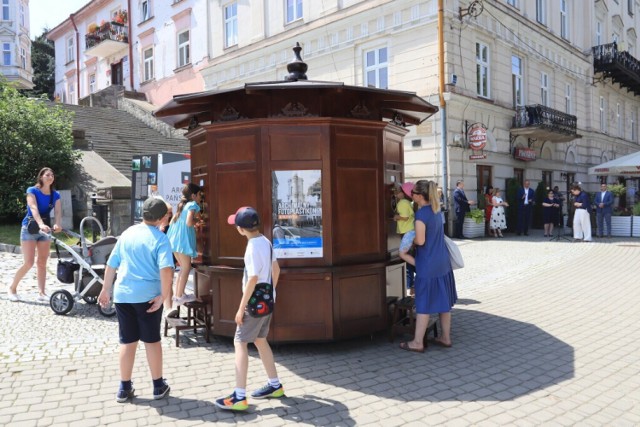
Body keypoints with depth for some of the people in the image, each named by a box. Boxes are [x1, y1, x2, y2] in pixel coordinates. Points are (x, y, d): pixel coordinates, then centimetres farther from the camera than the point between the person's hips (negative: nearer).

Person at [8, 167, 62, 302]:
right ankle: (12, 288, 12)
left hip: (45, 230, 4)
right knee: (28, 263, -8)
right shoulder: (32, 191, -10)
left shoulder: (55, 195, 2)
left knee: (42, 263, 3)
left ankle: (41, 293, 5)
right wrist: (41, 224, -44)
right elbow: (34, 208, -26)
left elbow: (58, 211, -13)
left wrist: (57, 224, -35)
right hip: (29, 228, -4)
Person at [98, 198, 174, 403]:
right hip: (148, 296, -4)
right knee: (152, 341, 9)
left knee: (127, 342, 13)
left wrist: (106, 290, 22)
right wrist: (163, 295, -15)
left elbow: (111, 265, 12)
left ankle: (124, 388, 21)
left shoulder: (127, 233, 7)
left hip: (122, 294, 4)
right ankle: (158, 386, 20)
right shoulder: (160, 238, -9)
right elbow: (166, 269, -23)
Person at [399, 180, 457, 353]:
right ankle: (446, 337, 25)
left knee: (424, 304, 0)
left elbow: (420, 241, -23)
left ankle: (417, 342, 10)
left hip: (428, 265, -8)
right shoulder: (436, 209, 7)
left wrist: (409, 239, -2)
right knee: (444, 301, 15)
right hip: (442, 262, 8)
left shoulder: (421, 214, -19)